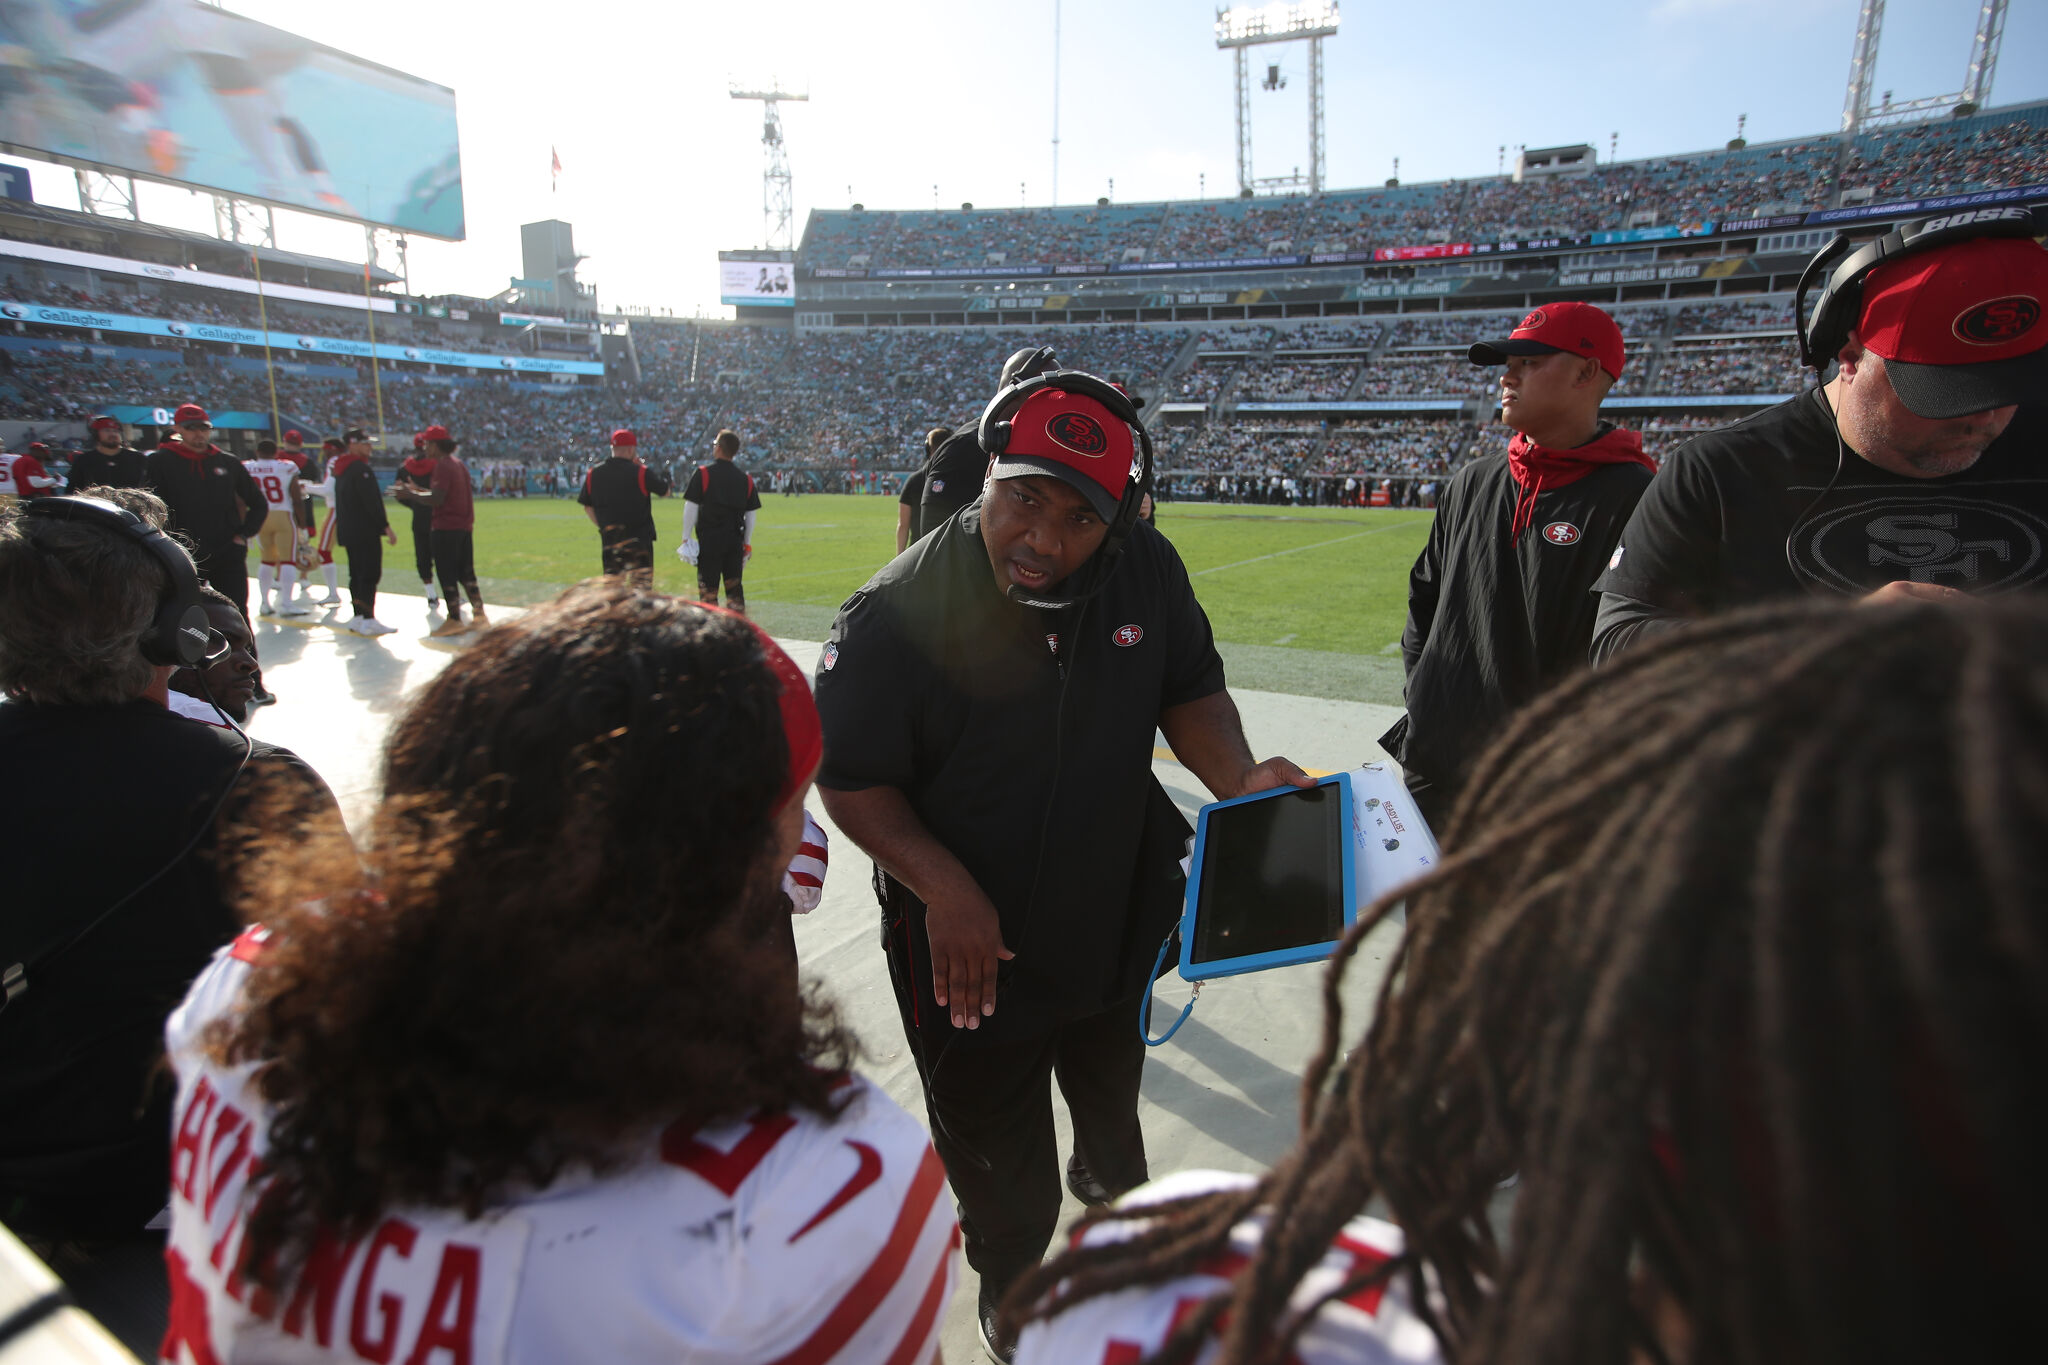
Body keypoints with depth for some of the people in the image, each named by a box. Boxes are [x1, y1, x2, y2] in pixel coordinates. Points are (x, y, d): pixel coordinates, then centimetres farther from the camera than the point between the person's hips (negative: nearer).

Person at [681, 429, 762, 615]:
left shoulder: (703, 473, -5)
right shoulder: (745, 479, 6)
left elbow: (691, 507, -8)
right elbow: (751, 514, 9)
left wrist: (686, 538, -2)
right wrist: (747, 544, 16)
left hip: (709, 539, -4)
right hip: (735, 540, 4)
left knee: (708, 588, 3)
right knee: (734, 587, 11)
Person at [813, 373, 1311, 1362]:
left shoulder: (1147, 572, -13)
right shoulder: (897, 613, -25)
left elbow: (1188, 693, -1)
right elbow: (850, 779, -18)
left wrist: (1238, 778, -20)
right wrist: (944, 885, -29)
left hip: (1113, 927, 5)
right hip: (967, 950, -4)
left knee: (1111, 1099, 35)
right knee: (1000, 1167, 19)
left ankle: (1108, 1175, 71)